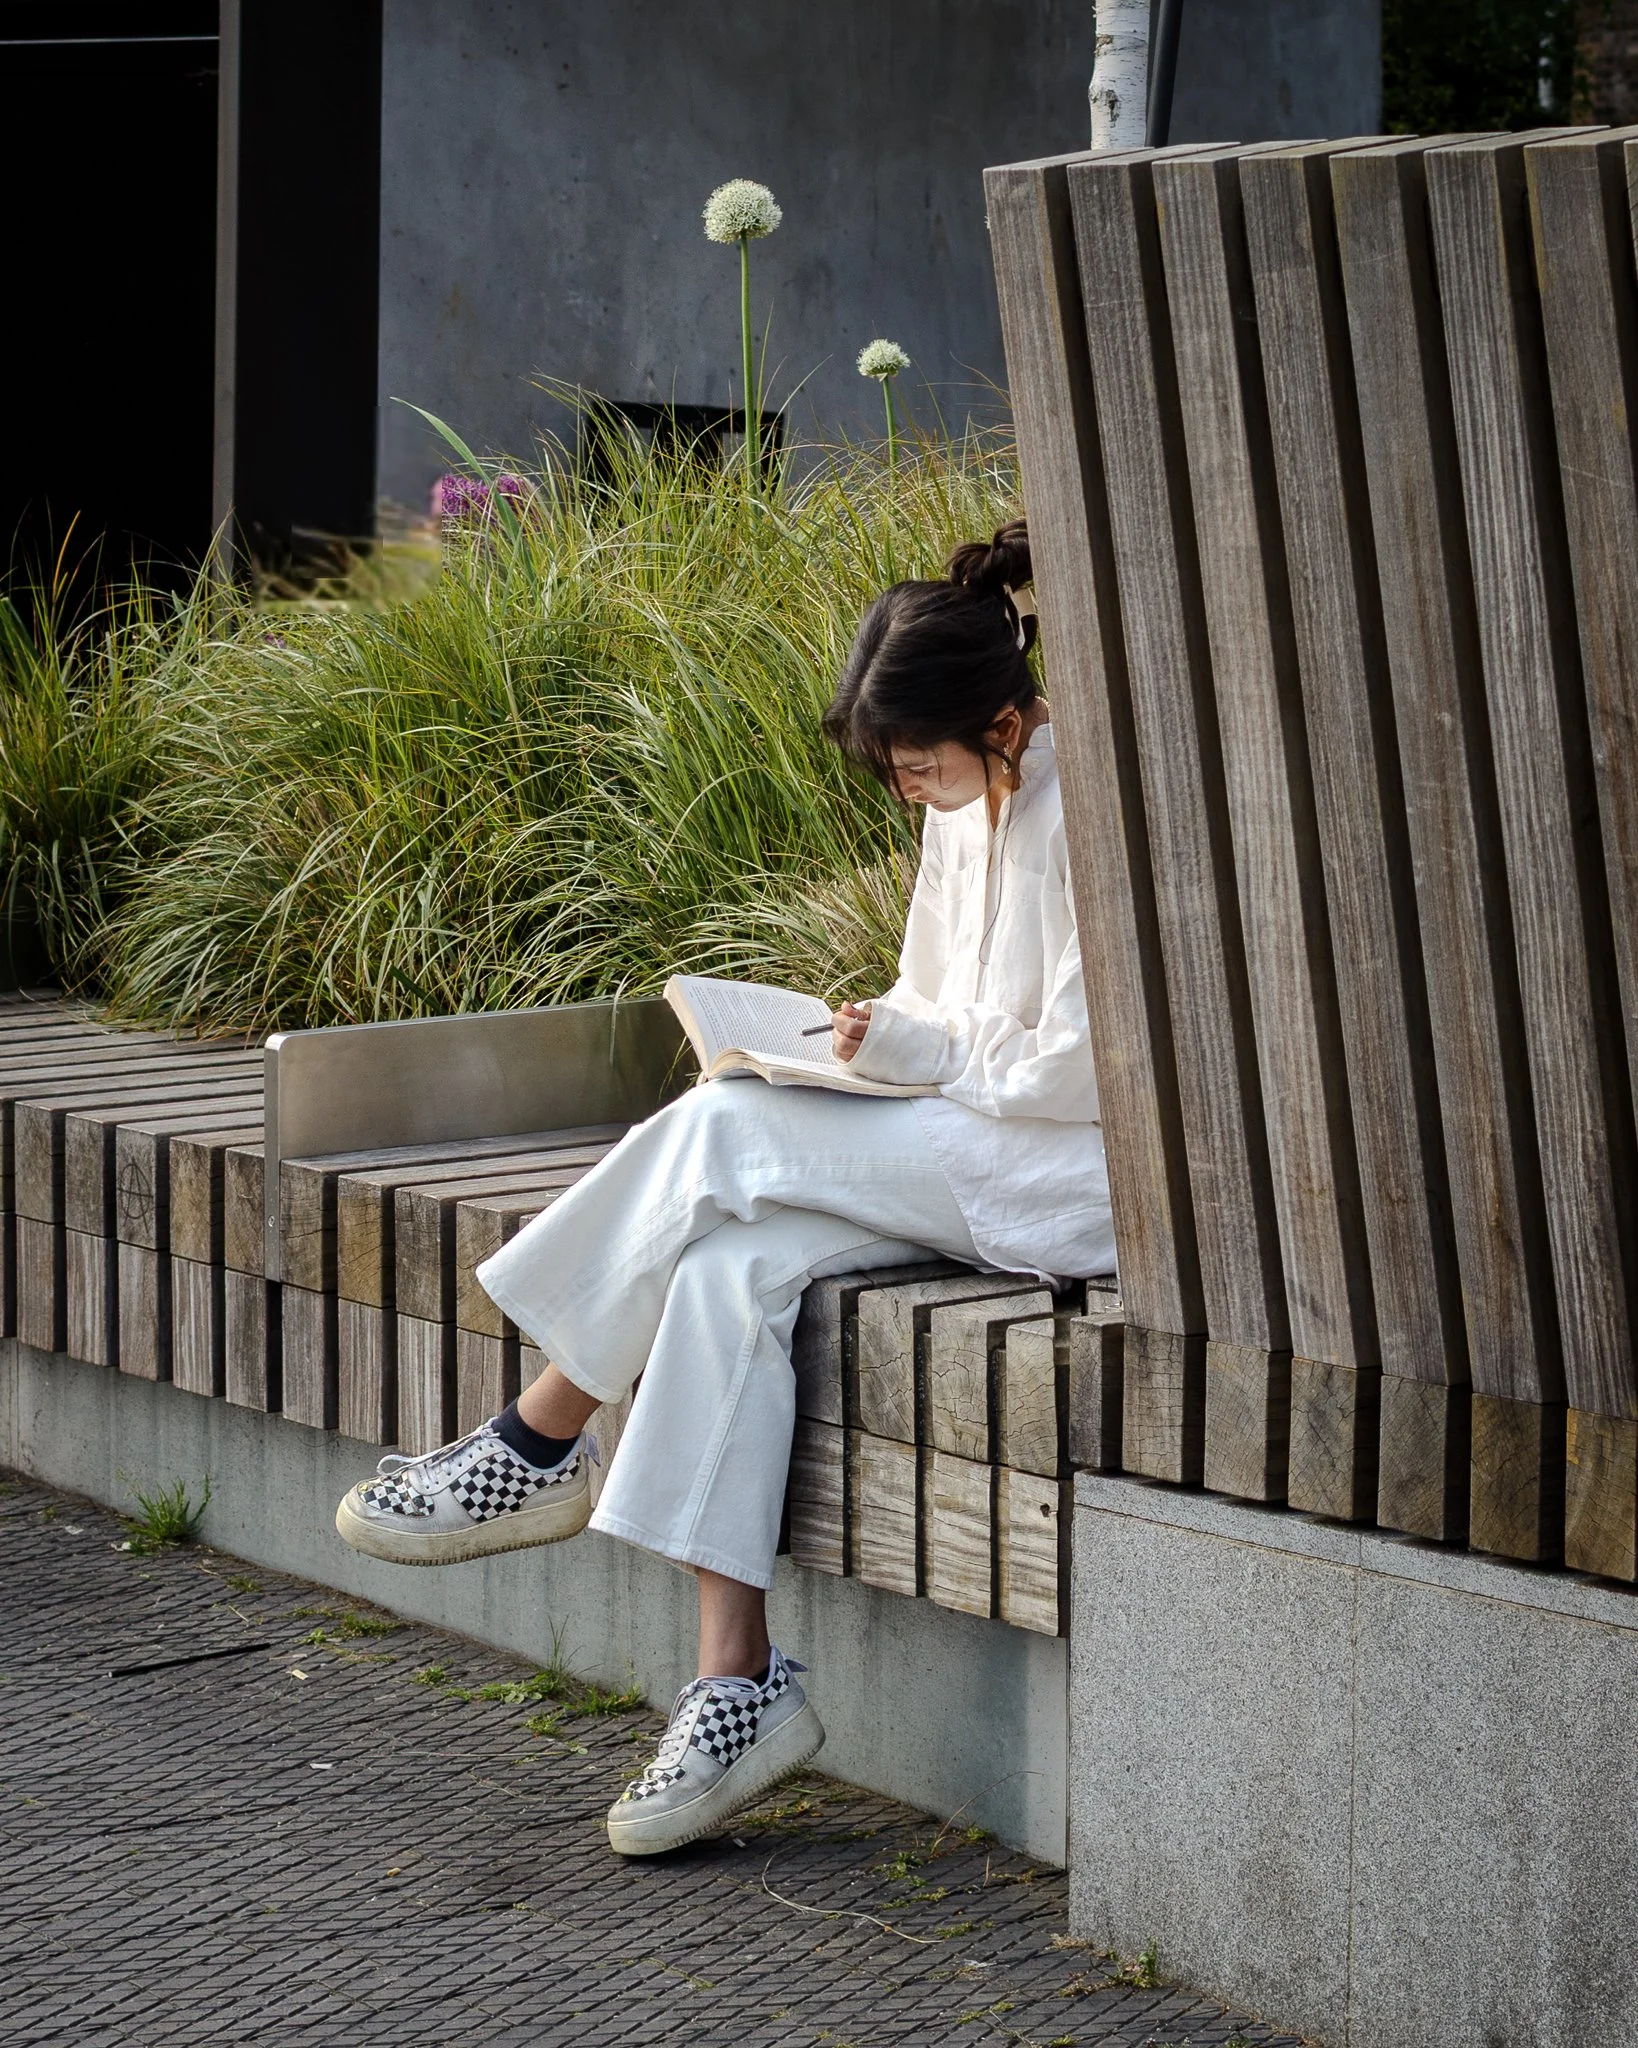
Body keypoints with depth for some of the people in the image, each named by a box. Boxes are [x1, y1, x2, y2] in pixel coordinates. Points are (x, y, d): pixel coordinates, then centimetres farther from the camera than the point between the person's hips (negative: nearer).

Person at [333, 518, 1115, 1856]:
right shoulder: (970, 806, 13)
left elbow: (1089, 1070, -19)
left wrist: (927, 1057, -14)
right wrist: (872, 1041, 2)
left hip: (1078, 1175, -9)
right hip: (964, 1156, 9)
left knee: (726, 1134, -24)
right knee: (732, 1264, -19)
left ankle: (539, 1448, -10)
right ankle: (739, 1683, -23)